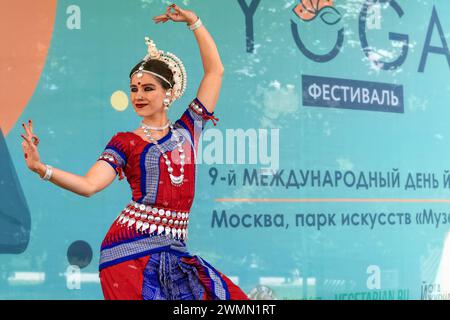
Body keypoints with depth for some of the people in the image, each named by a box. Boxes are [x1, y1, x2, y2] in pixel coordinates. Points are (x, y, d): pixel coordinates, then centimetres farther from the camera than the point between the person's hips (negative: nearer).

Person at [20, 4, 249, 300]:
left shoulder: (187, 130, 12)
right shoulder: (125, 142, 4)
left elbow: (215, 71, 14)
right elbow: (89, 185, -10)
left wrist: (193, 20, 15)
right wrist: (40, 167, -24)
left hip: (174, 253, 4)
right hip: (133, 249, -3)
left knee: (226, 295, -4)